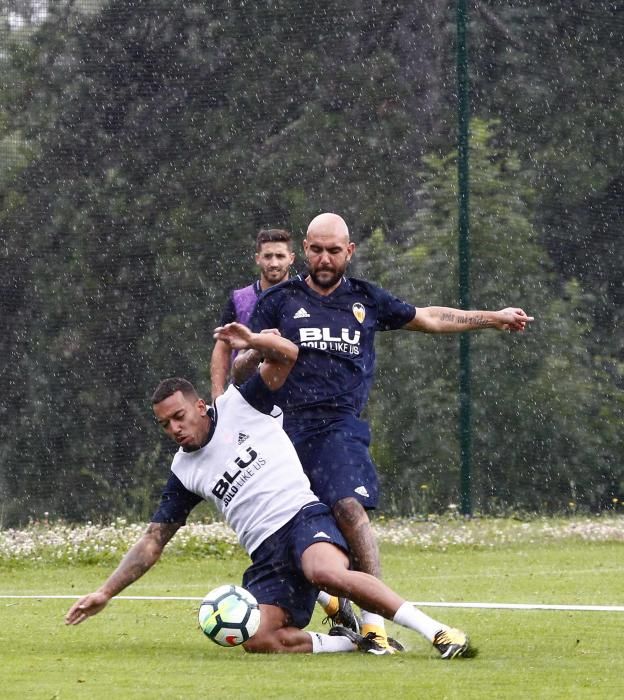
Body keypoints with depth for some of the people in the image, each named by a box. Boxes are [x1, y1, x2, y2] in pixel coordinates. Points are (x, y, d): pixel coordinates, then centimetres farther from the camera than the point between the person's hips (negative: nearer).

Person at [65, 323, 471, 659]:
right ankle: (355, 643, -9)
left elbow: (287, 356, -1)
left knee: (327, 572, -39)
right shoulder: (183, 472, 17)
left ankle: (438, 632, -35)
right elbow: (153, 541, 19)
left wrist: (254, 341, -21)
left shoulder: (238, 405, 7)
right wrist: (106, 593, 13)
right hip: (266, 552, 4)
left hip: (302, 515, -4)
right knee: (258, 641, -24)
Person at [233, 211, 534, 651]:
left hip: (340, 425, 0)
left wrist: (493, 318, 37)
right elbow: (238, 373, 13)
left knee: (349, 507, -23)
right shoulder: (279, 301, 13)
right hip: (286, 426, 0)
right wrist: (256, 353, -10)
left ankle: (375, 615, -26)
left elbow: (428, 318, 33)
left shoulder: (367, 300, 18)